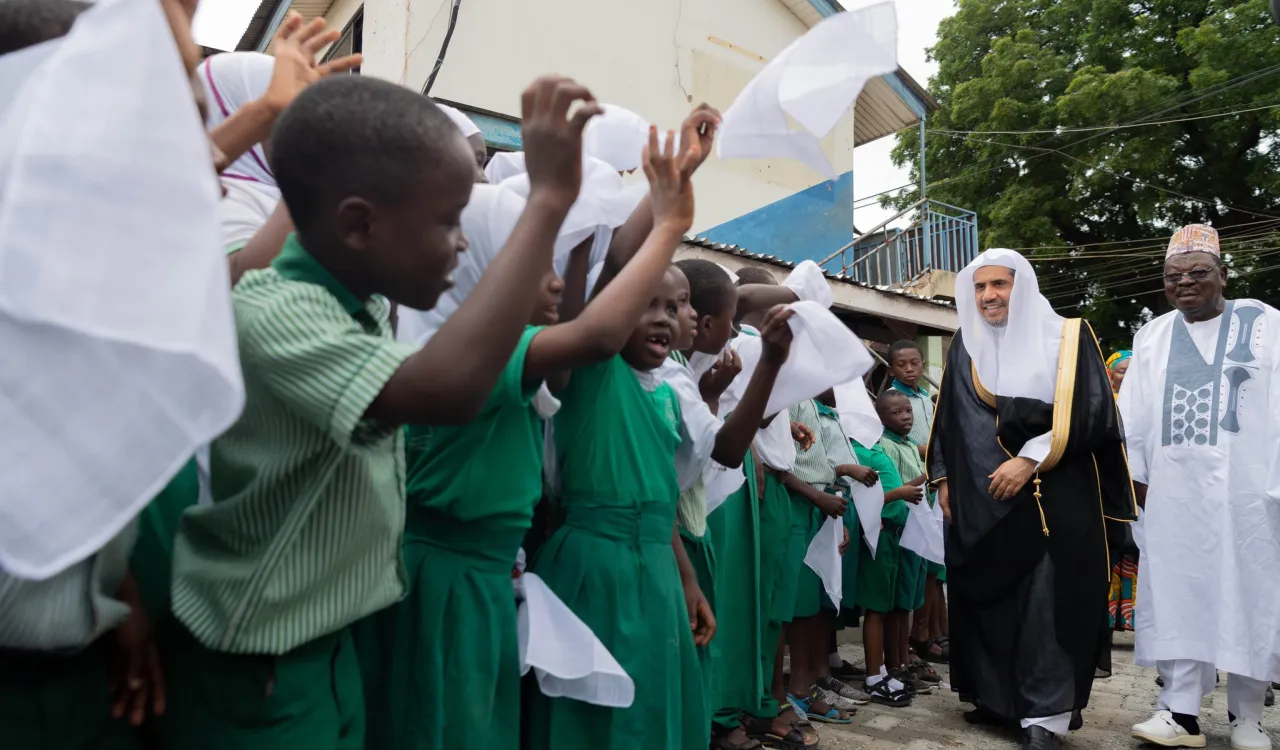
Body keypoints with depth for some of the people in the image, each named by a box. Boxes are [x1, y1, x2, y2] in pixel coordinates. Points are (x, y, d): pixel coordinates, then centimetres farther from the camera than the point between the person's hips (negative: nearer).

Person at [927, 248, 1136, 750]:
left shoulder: (1067, 339, 0)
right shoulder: (965, 347, 11)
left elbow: (1086, 412, -8)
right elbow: (949, 418, 15)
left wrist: (1029, 461, -16)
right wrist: (943, 477, 10)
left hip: (1053, 497, -4)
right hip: (979, 500, 4)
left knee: (1045, 601, -5)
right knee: (985, 597, 7)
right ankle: (995, 695, 20)